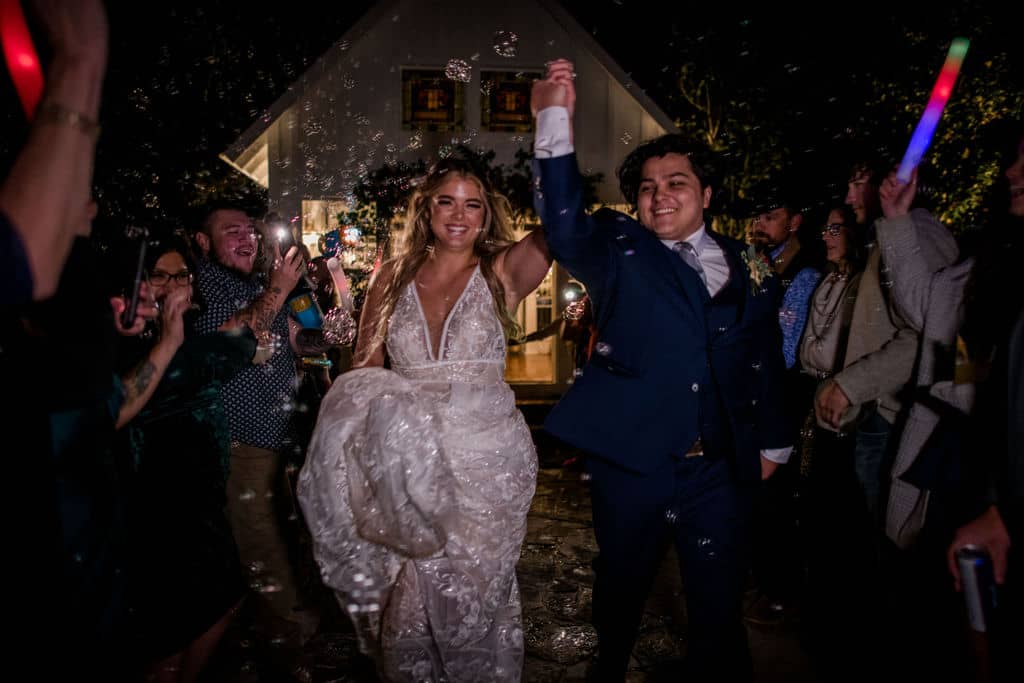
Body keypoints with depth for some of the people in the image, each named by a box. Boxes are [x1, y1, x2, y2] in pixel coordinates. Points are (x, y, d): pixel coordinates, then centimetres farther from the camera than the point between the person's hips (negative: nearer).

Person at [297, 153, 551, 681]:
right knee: (407, 600, 11)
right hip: (403, 461, 2)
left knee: (473, 598, 9)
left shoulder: (502, 273, -1)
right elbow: (363, 370, 9)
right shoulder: (392, 278, 6)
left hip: (484, 457, -1)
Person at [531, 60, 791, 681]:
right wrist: (557, 120, -26)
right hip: (630, 462, -1)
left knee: (721, 607, 11)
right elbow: (565, 225, -19)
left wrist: (773, 443, 15)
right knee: (622, 589, 18)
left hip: (722, 470, 2)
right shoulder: (619, 252, 0)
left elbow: (766, 362, 12)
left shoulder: (750, 270, 7)